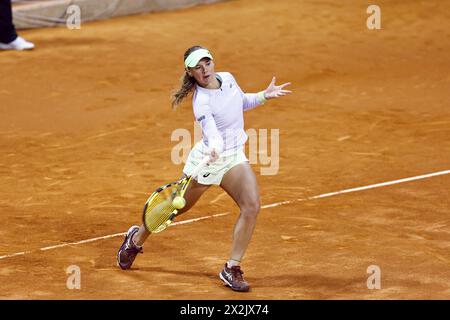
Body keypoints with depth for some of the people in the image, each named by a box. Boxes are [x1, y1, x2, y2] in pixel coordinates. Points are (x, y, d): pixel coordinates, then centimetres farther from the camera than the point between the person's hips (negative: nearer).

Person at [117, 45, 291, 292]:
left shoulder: (227, 78, -5)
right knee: (176, 208, 13)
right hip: (207, 160, -5)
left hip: (234, 157, 5)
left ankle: (232, 268, -8)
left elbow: (242, 102, 18)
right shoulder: (202, 103, -26)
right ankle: (136, 239, 43)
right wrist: (214, 149, -61)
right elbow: (213, 135, -40)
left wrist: (263, 96, 3)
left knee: (251, 207, -17)